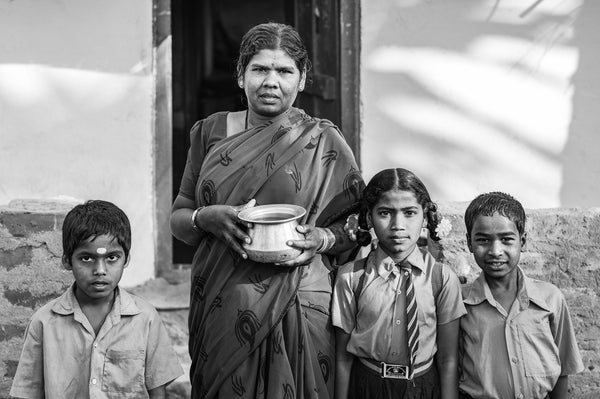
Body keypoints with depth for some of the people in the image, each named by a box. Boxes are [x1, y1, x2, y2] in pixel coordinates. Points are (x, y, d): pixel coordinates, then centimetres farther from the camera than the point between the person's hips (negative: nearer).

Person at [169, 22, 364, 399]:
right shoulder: (210, 133, 6)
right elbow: (178, 219, 10)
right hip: (221, 308, 2)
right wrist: (207, 218, -11)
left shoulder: (323, 142, 0)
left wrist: (322, 239, -14)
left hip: (295, 308, -2)